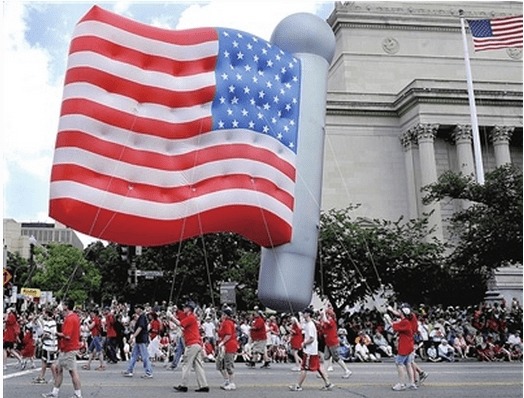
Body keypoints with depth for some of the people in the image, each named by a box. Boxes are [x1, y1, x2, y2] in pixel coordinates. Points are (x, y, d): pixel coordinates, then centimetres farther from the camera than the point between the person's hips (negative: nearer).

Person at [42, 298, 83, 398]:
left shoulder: (69, 319, -19)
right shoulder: (75, 317, 12)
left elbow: (67, 335, -25)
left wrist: (57, 333, -10)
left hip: (69, 350, -10)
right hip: (65, 349, 10)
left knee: (73, 371, -4)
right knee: (58, 369, 15)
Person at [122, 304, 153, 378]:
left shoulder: (142, 317, -14)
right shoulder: (140, 317, 17)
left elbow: (140, 328, -24)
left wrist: (133, 337, -29)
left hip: (142, 340, -10)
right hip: (138, 340, 10)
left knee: (145, 357, -6)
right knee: (134, 355, 13)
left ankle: (149, 373, -1)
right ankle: (129, 371, 18)